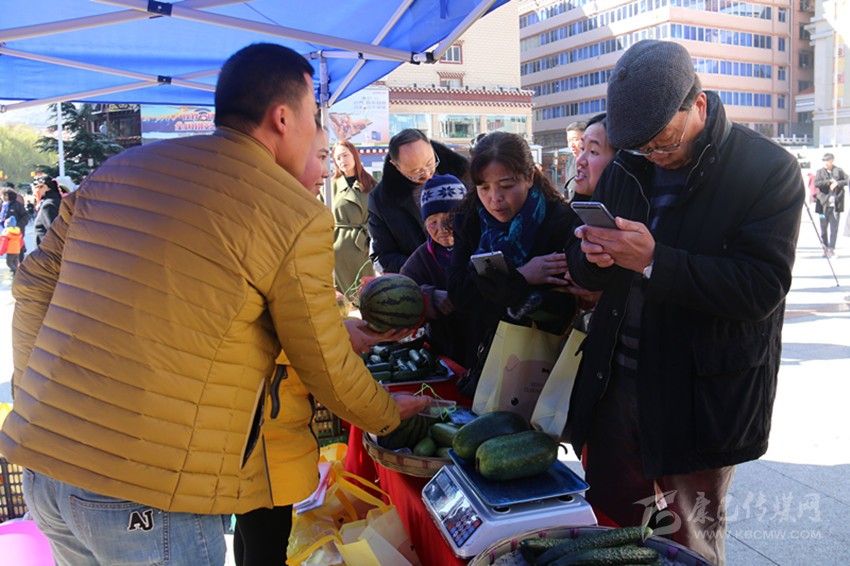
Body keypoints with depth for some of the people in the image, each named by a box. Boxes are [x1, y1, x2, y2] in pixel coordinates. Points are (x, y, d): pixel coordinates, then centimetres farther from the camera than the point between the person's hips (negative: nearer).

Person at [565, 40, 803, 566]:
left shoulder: (770, 170, -10)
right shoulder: (628, 168, 6)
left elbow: (761, 287, -19)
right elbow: (585, 274, 9)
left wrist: (654, 262, -28)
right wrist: (593, 255, -15)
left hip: (700, 398, -4)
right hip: (615, 384, 5)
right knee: (608, 521, 16)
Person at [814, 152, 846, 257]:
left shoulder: (839, 171, 7)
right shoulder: (820, 172, 6)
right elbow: (816, 183, -8)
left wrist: (837, 183, -13)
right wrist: (829, 181, -15)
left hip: (836, 204, -1)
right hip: (824, 204, 1)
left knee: (834, 228, -3)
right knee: (823, 228, 6)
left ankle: (831, 248, 0)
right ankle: (825, 247, 19)